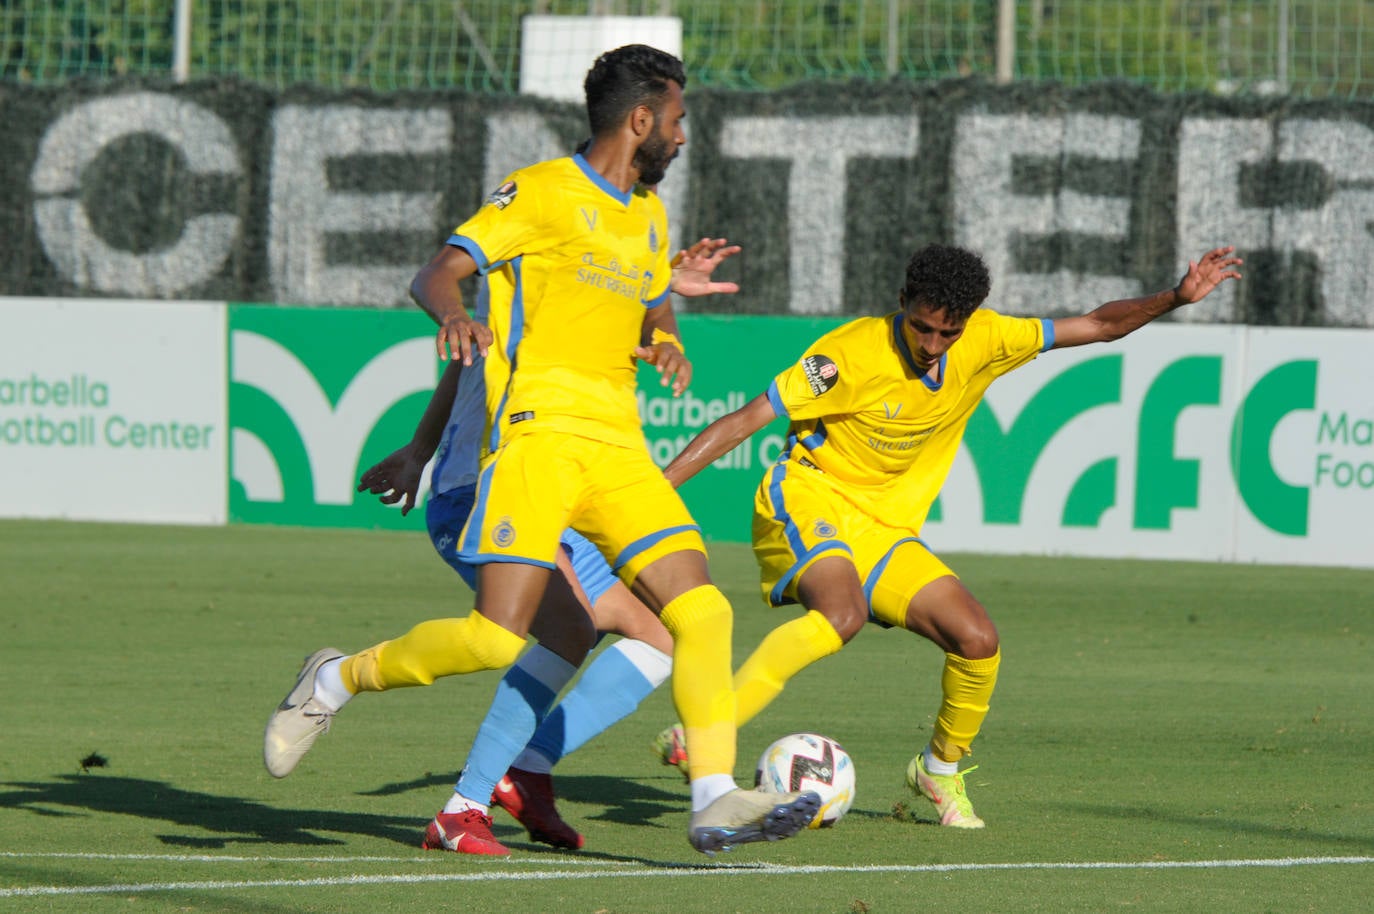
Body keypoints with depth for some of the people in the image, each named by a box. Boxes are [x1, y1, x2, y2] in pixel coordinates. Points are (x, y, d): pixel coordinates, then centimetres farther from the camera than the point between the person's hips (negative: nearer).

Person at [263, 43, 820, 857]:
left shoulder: (649, 217, 21)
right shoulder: (541, 194, -2)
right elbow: (435, 275, -8)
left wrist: (667, 341, 15)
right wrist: (453, 312, -31)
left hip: (619, 444, 7)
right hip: (540, 430, -7)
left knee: (701, 610, -10)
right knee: (498, 639, -17)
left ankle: (715, 798, -11)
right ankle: (336, 682, 4)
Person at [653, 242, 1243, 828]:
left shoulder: (983, 341, -4)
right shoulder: (855, 351, -19)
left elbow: (1098, 326, 5)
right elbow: (745, 420, -18)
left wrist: (1176, 298, -9)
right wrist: (654, 487, -24)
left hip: (887, 532, 6)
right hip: (808, 506, -6)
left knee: (978, 641, -10)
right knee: (842, 614, -36)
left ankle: (940, 770, 17)